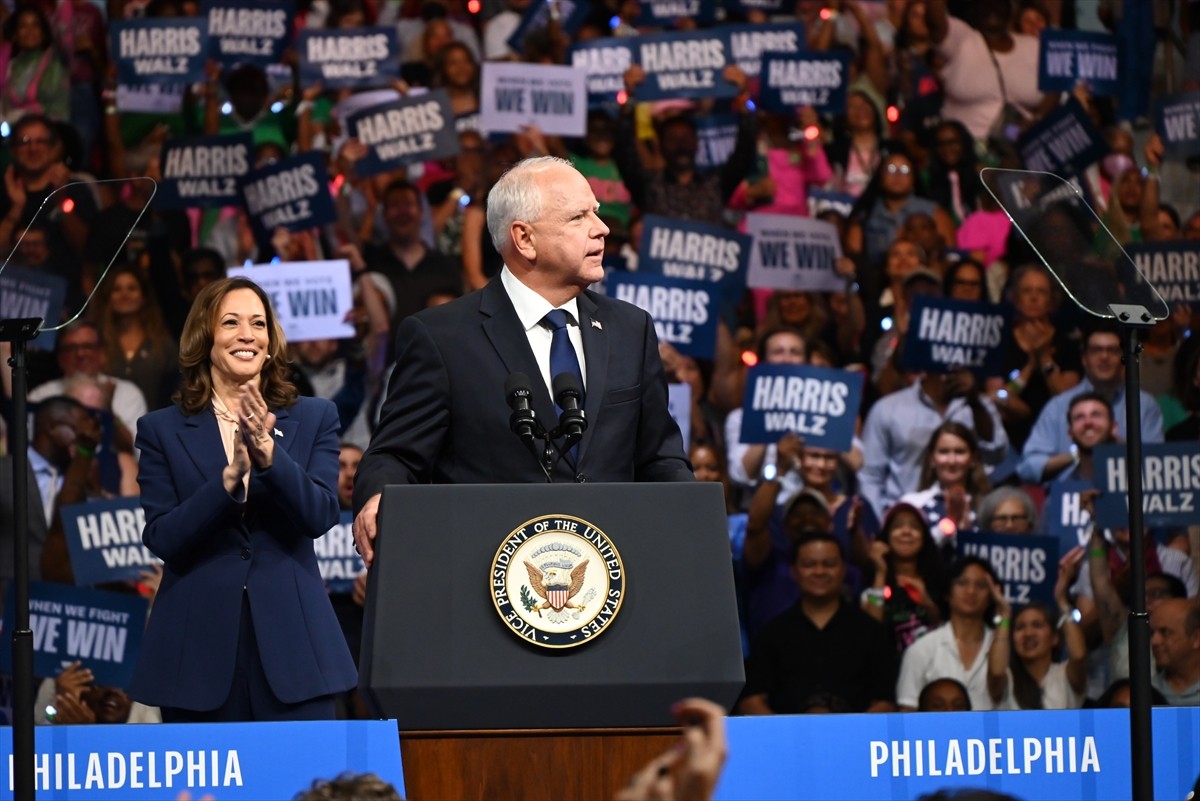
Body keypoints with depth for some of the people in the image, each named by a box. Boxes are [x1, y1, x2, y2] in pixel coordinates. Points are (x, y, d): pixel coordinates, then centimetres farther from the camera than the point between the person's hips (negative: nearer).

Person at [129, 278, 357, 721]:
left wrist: (269, 454, -19)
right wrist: (229, 477, -17)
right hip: (199, 648, 0)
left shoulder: (313, 418, 10)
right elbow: (161, 538, -3)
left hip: (290, 645, 0)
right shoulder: (162, 430, 7)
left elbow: (320, 517, -3)